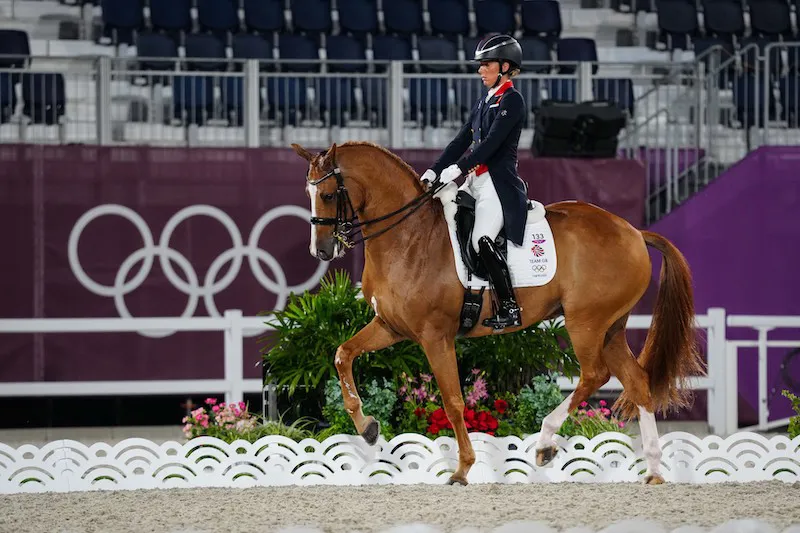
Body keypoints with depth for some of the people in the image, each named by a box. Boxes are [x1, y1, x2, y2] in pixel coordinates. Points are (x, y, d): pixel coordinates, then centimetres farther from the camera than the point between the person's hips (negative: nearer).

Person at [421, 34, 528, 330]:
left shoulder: (512, 100, -7)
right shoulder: (483, 103, 19)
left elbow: (492, 141, -18)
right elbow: (462, 141, 17)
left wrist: (458, 169, -25)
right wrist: (434, 171, 6)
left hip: (499, 183, -9)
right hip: (476, 182, 9)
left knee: (482, 241, -24)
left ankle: (510, 310, -19)